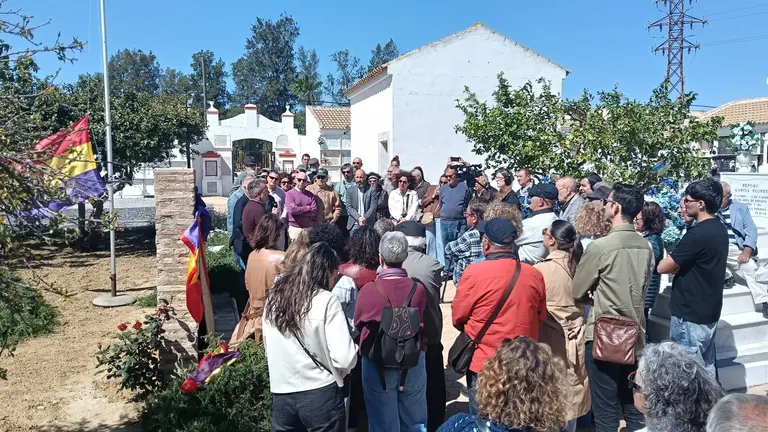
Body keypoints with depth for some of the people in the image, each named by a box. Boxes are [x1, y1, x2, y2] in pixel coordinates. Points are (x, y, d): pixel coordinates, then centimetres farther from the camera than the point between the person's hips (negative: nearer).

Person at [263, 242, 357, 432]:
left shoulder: (273, 297, 1)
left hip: (281, 395, 4)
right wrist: (335, 371, 3)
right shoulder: (326, 300, -14)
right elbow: (345, 358, -17)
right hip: (321, 394, -4)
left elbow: (268, 347, 11)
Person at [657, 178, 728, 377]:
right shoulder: (720, 229, 6)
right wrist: (678, 265, -2)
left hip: (690, 314, -9)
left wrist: (675, 265, 0)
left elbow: (663, 267, -20)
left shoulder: (698, 233, -23)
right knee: (706, 368, 17)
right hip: (709, 311, 9)